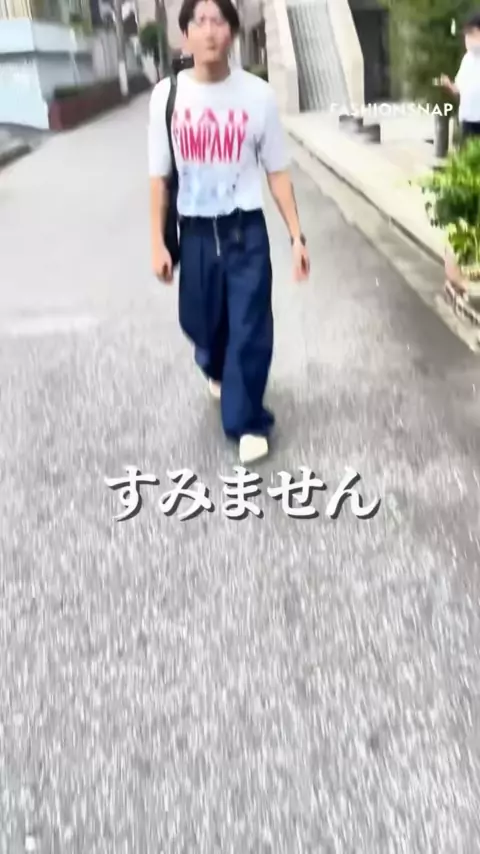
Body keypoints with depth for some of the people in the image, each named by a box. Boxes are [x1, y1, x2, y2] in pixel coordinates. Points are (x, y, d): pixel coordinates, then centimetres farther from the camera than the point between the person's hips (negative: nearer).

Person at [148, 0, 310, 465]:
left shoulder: (257, 94, -6)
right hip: (195, 232, 2)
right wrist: (158, 243, 0)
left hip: (246, 230, -1)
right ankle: (217, 371, 51)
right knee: (202, 323, 15)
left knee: (251, 330, -3)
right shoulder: (167, 95, -4)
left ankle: (247, 422, 13)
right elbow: (160, 176, 2)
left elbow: (277, 171, 0)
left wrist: (296, 235, -2)